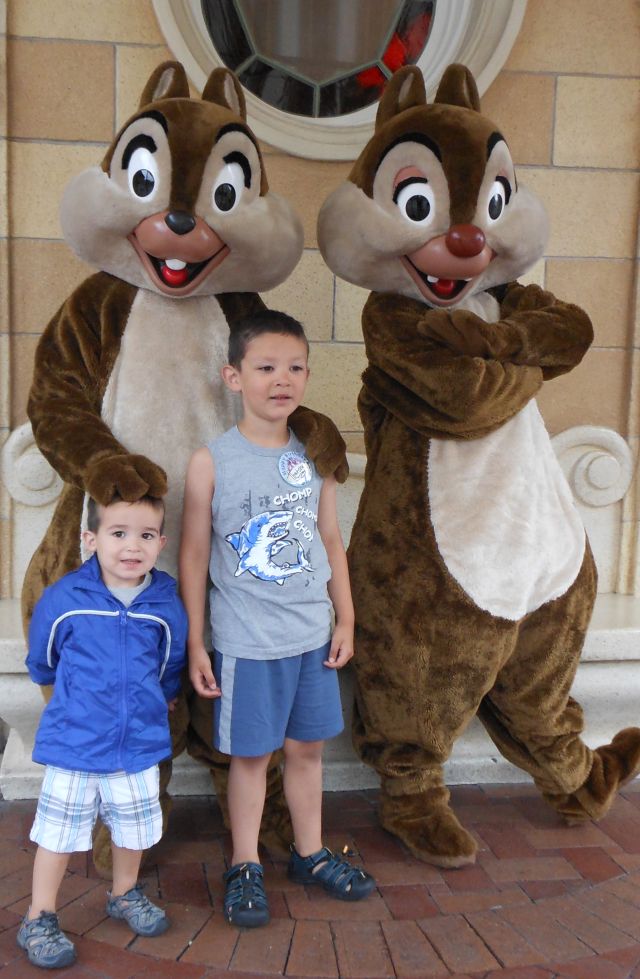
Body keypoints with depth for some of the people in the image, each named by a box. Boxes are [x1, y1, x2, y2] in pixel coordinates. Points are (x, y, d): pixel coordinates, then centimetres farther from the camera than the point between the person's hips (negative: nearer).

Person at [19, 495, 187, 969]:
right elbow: (42, 662, 4)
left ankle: (125, 894, 45)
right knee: (58, 832, 9)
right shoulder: (63, 598, -15)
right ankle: (39, 920, 28)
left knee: (134, 828, 19)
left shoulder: (166, 605, -10)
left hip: (139, 742, 3)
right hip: (73, 742, -2)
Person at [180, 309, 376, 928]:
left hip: (313, 635, 4)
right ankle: (245, 867, 28)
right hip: (245, 643, -4)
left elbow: (331, 542, 9)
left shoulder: (315, 457, 2)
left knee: (307, 747, 16)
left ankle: (309, 853, 35)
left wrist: (345, 620, 9)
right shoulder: (211, 462, -9)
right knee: (250, 754, 9)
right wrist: (195, 643, -5)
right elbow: (194, 556, -6)